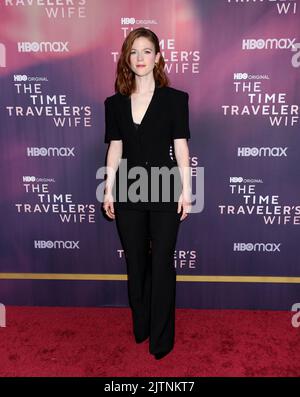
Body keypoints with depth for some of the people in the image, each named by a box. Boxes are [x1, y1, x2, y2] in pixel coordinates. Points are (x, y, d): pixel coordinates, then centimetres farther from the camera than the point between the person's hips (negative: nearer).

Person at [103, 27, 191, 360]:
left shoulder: (174, 99, -1)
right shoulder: (115, 103, 6)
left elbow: (180, 146, -3)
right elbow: (115, 148, 6)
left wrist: (186, 190, -6)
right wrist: (108, 191, 4)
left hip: (164, 191, -3)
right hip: (128, 192, 3)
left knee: (162, 264, 4)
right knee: (135, 263, 14)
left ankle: (161, 338, 21)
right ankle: (141, 326, 34)